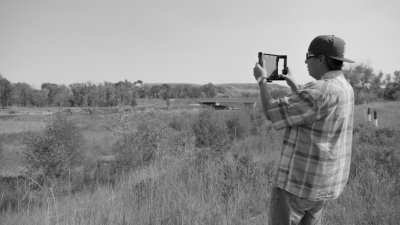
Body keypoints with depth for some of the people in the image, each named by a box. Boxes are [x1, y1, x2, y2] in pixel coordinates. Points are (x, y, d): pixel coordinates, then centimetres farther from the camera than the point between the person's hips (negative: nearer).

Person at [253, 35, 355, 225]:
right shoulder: (344, 87, 8)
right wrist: (292, 84, 25)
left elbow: (272, 113, -18)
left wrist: (262, 80, -4)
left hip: (301, 179, -9)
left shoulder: (320, 91, -24)